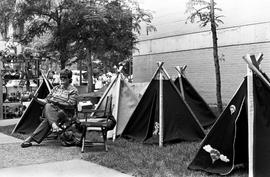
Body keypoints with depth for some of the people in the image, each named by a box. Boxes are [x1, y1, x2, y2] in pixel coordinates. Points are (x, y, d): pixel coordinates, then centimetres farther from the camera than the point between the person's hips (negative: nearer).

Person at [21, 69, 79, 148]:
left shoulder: (73, 90, 6)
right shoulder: (56, 88, 22)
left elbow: (70, 105, -7)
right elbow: (46, 101, 19)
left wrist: (56, 102, -14)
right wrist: (36, 99, 1)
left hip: (63, 112, -3)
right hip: (50, 109, 4)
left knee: (48, 119, -36)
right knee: (48, 106, -36)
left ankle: (31, 138, -41)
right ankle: (54, 125, -58)